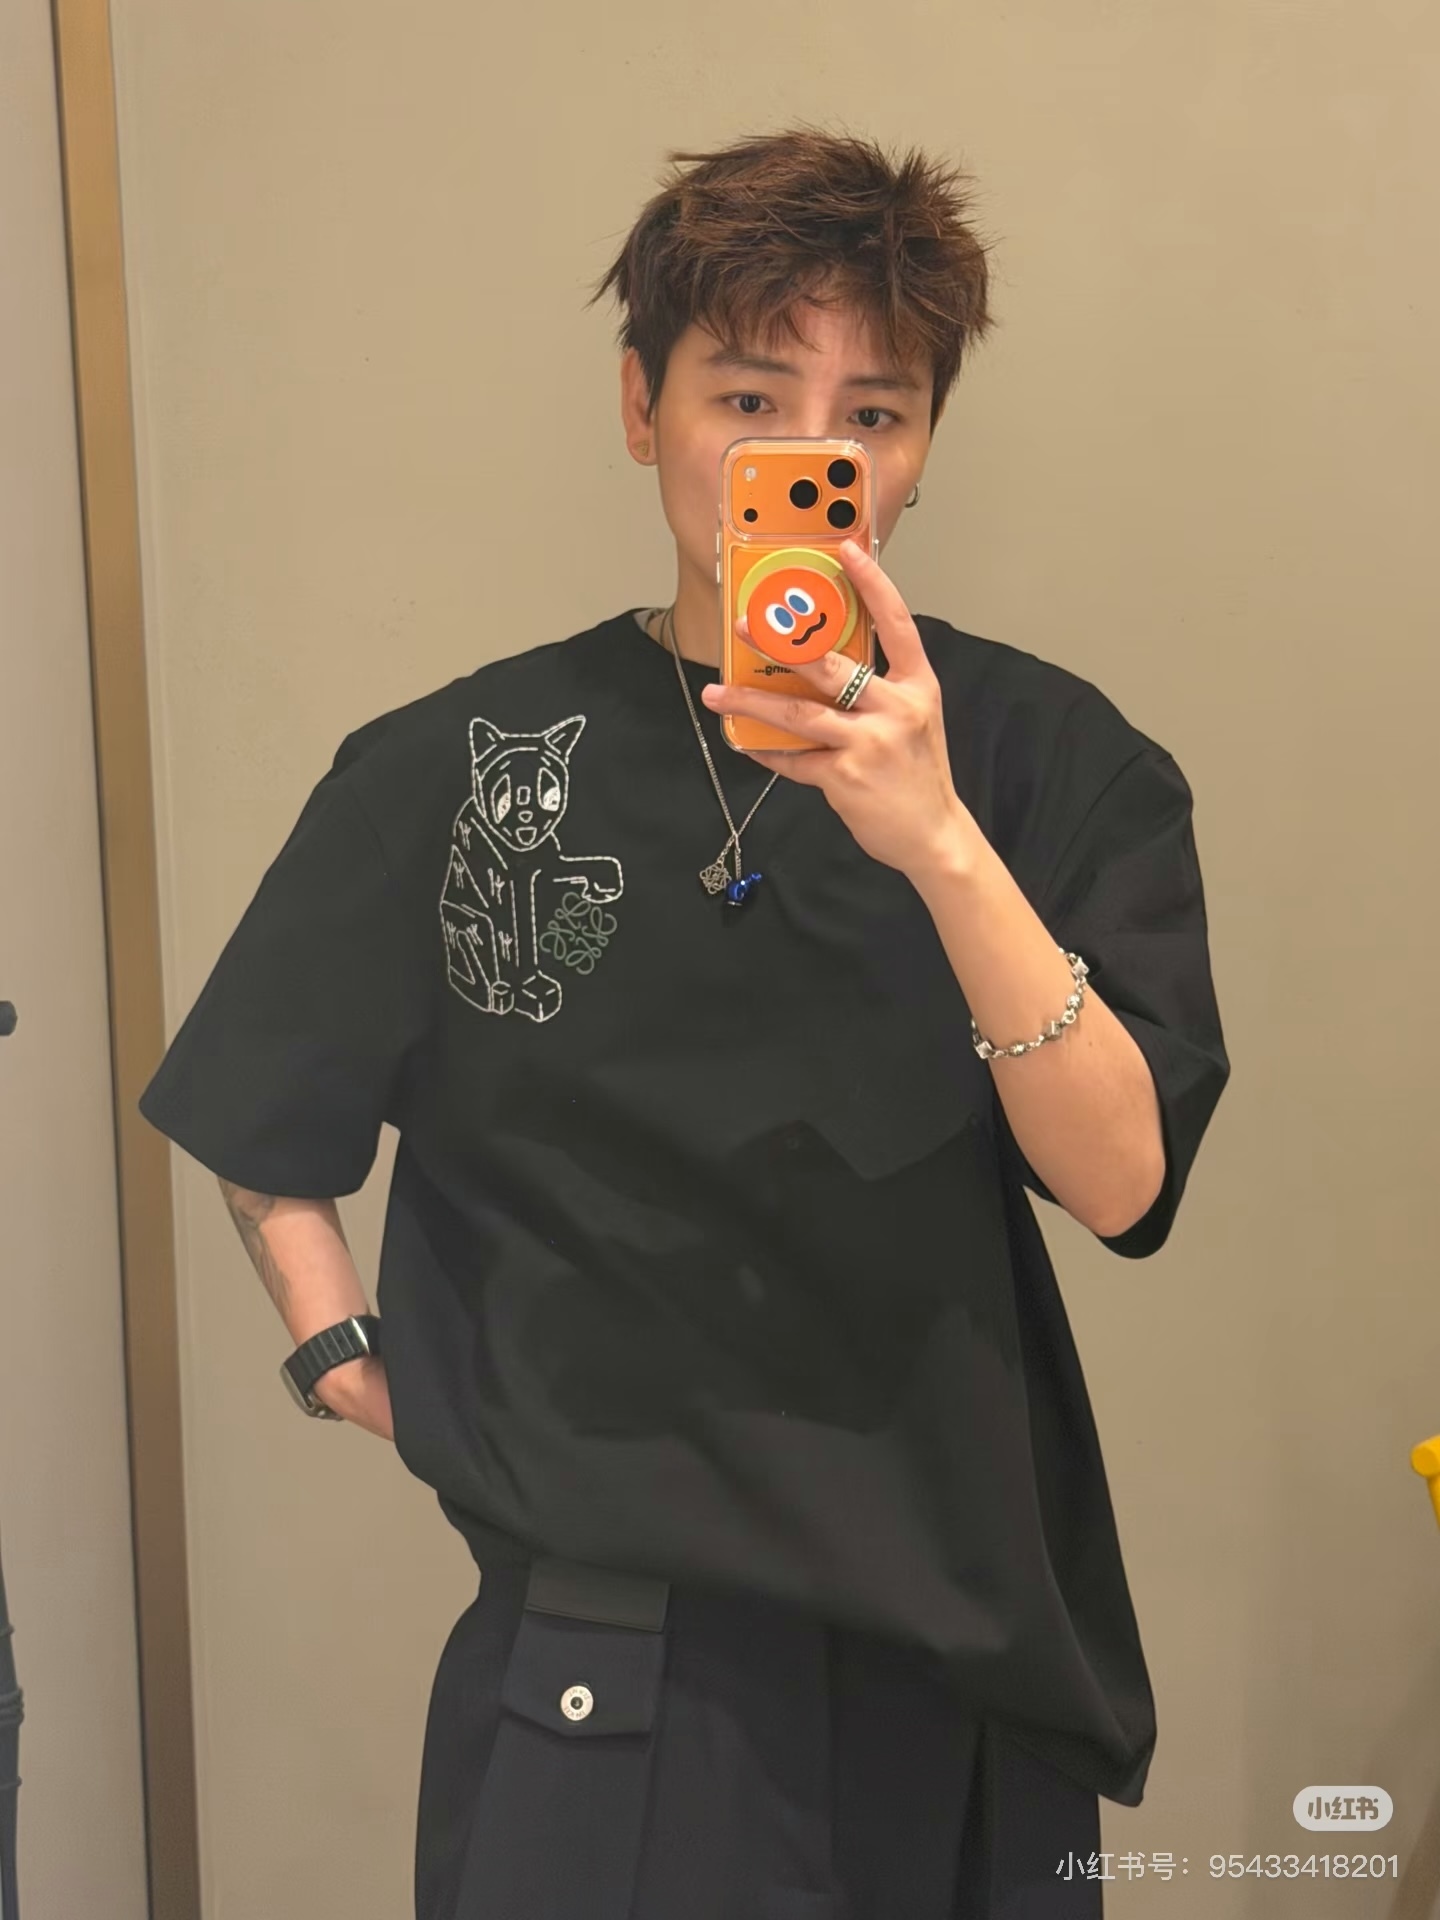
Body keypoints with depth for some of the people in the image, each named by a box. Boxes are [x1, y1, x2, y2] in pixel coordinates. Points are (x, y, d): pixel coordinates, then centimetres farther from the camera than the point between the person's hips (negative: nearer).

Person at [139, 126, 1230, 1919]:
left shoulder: (1052, 756, -5)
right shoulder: (465, 763, -3)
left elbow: (1119, 1180, -16)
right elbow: (263, 1117, 10)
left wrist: (941, 845, -28)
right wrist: (344, 1352, -4)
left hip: (956, 1654, 1)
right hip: (599, 1640, -1)